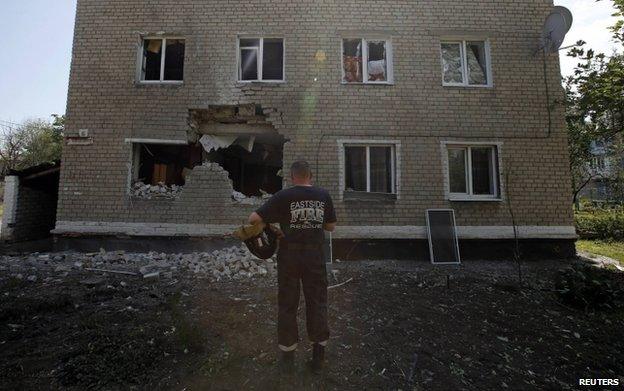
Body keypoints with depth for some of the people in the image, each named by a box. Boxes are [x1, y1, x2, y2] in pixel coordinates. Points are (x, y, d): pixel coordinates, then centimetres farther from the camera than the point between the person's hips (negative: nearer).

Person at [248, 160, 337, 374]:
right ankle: (318, 358, 24)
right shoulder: (323, 195, 0)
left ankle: (287, 357, 26)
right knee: (317, 304, 13)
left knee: (287, 305, 13)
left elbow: (254, 218, -9)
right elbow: (331, 226, 8)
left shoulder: (283, 196, -7)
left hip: (289, 256, -1)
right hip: (315, 256, 2)